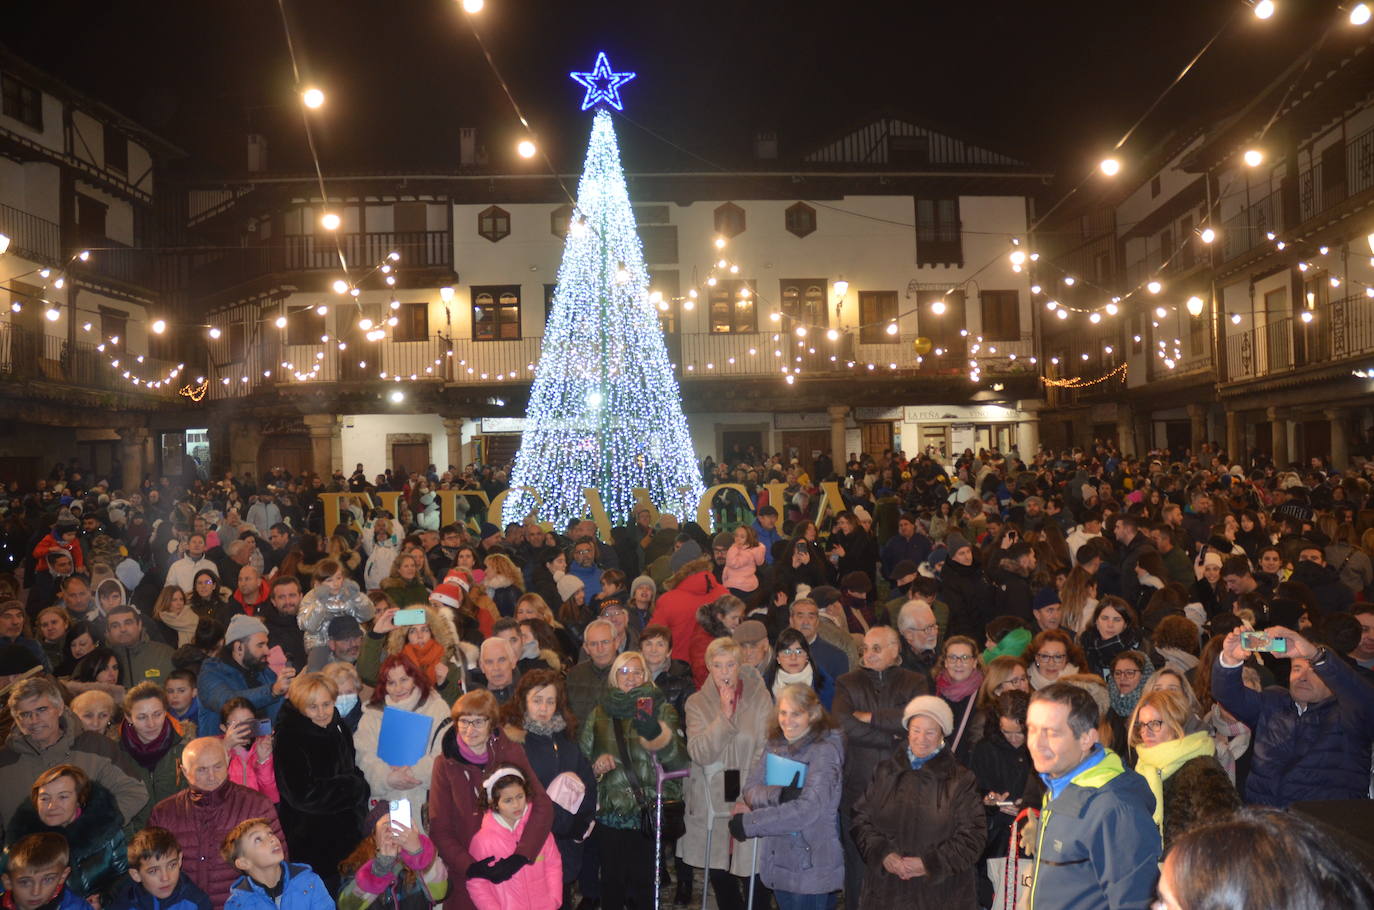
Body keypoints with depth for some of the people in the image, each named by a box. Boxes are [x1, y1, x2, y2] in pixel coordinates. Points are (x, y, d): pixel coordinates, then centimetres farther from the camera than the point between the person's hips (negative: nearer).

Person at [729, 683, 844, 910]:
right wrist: (780, 795, -24)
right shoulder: (775, 745, 8)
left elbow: (810, 808, -23)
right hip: (778, 858, 6)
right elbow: (750, 789, -2)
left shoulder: (825, 750, -12)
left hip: (811, 863, -6)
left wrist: (750, 823, -20)